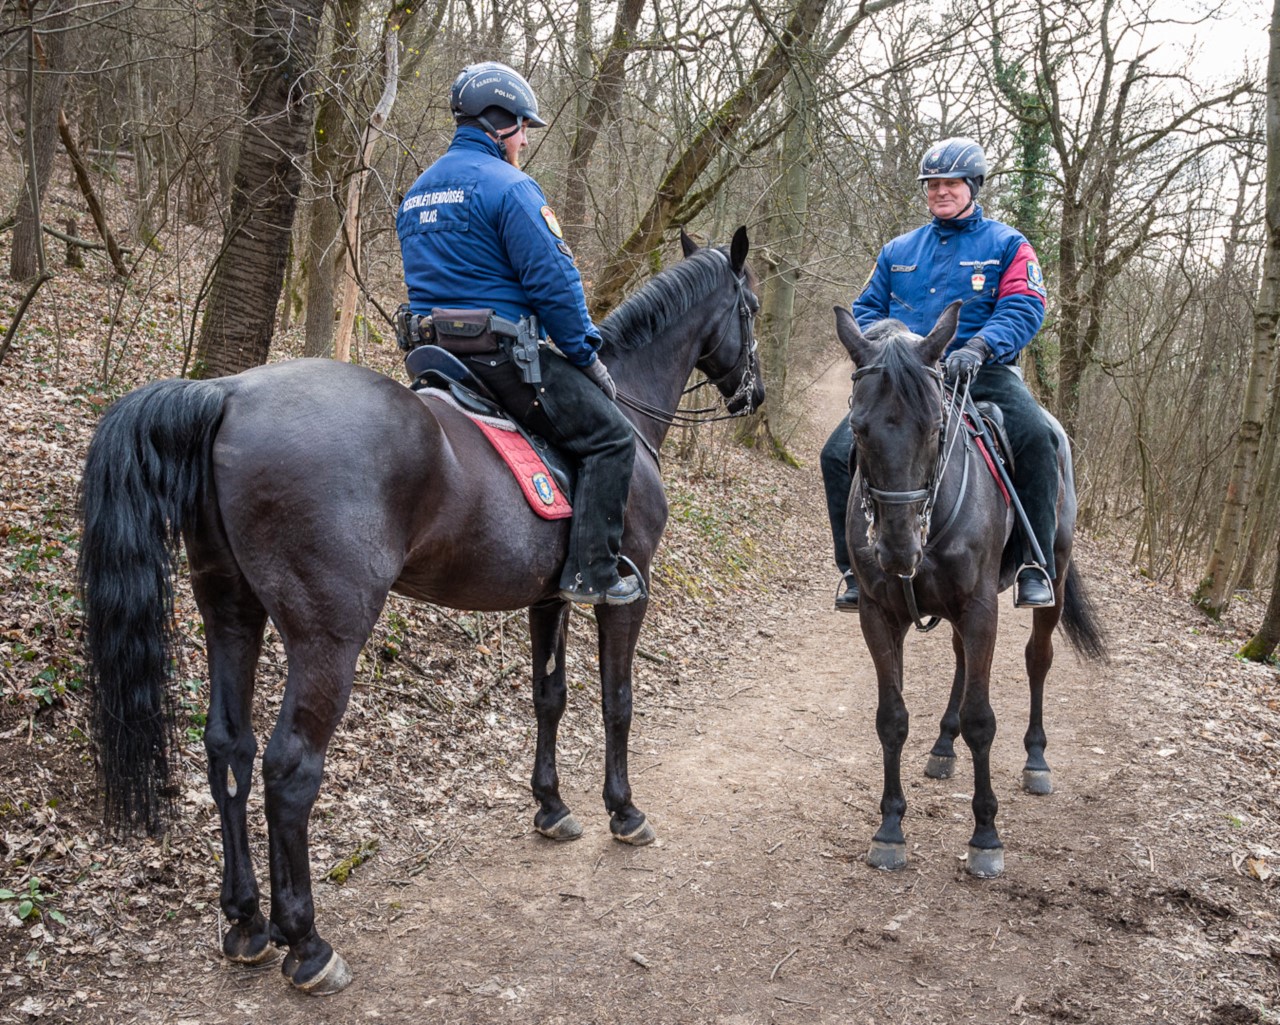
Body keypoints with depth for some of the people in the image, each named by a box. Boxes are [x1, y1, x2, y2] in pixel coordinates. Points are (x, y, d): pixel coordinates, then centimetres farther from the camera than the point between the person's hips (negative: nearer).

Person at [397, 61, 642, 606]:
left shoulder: (416, 192, 17)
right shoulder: (509, 186, -12)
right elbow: (553, 281, -16)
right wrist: (587, 356, -7)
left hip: (438, 352, 9)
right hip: (502, 351, -9)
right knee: (610, 437, -1)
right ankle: (591, 572, -7)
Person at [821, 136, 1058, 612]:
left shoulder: (1006, 245, 9)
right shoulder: (898, 250, 21)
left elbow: (1023, 310, -5)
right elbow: (866, 309, 21)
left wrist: (979, 347, -24)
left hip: (982, 375, -3)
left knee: (1035, 438, -32)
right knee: (839, 452, -16)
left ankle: (1036, 566, -23)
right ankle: (855, 569, -3)